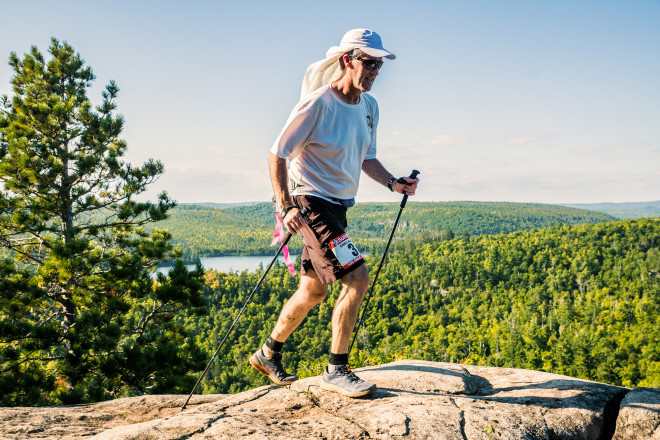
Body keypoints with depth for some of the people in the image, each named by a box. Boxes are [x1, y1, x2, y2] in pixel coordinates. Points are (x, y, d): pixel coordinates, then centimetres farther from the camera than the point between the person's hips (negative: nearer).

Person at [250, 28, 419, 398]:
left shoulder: (370, 106, 8)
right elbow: (278, 154, -13)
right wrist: (286, 206, -21)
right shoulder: (318, 103, -16)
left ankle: (269, 354, 35)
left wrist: (393, 184, 1)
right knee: (357, 278, -17)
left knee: (314, 290, 16)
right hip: (312, 201, -9)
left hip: (339, 205, 9)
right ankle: (336, 371, -2)